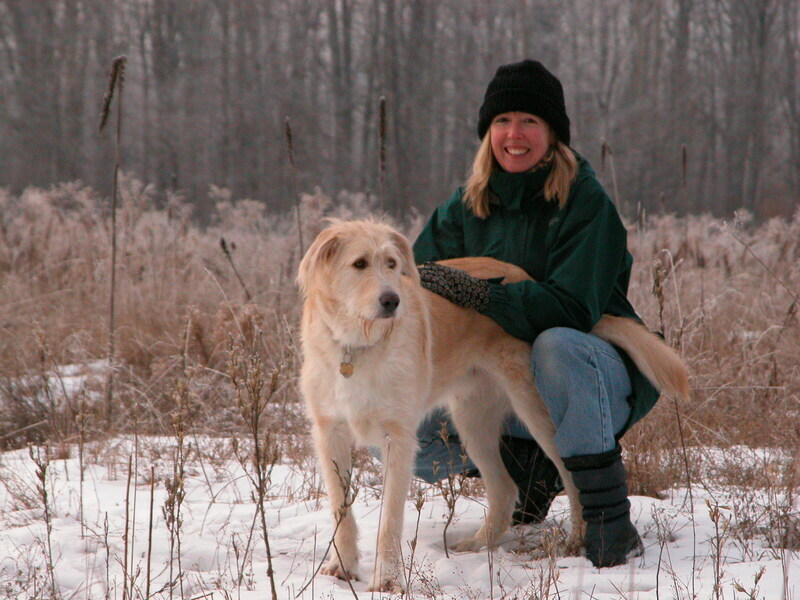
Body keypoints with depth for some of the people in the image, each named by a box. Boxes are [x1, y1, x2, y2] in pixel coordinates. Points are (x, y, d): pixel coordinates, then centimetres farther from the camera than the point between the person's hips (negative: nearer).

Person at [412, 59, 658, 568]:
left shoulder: (586, 202, -14)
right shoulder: (469, 205, 4)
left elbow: (572, 308, -26)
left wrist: (476, 294, -36)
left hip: (603, 377, -5)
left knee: (556, 345, -41)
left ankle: (609, 517, -31)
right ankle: (529, 465, 10)